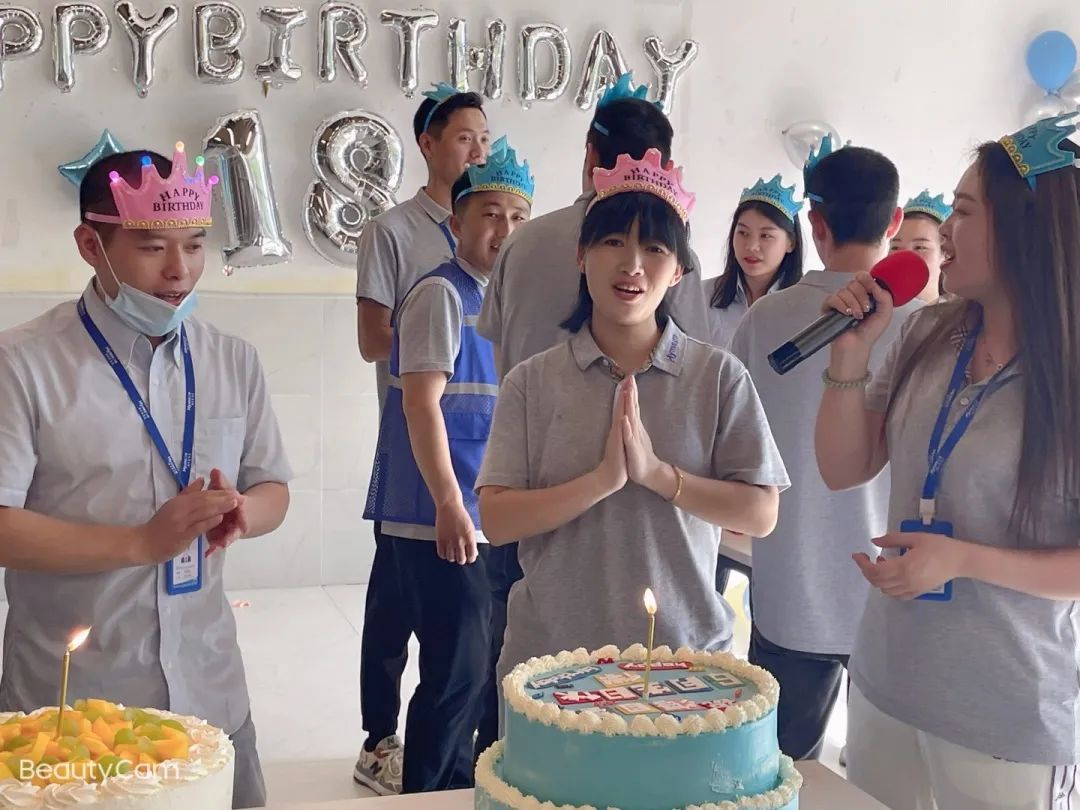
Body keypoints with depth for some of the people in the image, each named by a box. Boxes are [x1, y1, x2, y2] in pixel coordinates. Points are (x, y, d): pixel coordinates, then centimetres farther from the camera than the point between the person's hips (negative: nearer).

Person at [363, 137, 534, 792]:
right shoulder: (442, 294, -10)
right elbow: (420, 402, -16)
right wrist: (449, 505, -20)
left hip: (494, 516, 8)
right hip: (441, 516, -8)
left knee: (483, 663, 16)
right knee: (458, 667, -6)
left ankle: (458, 784, 31)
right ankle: (425, 794, 10)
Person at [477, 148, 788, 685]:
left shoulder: (719, 376, -2)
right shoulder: (532, 381, -1)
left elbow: (760, 514, -5)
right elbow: (496, 520, -8)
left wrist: (657, 473, -17)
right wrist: (604, 480, -19)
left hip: (685, 647, 0)